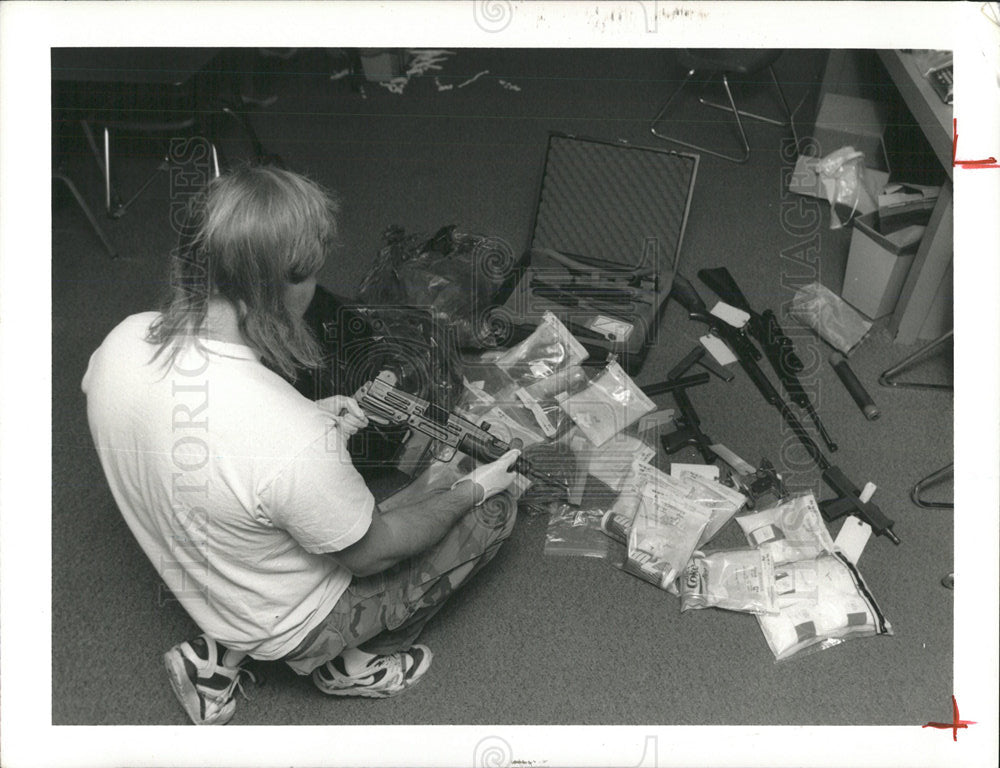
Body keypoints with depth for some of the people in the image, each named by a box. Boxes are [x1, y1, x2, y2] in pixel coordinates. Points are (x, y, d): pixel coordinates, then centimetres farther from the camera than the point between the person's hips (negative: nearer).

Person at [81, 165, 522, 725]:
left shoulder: (122, 342, -19)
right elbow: (371, 555, -21)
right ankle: (347, 663, 18)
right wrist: (474, 490, -5)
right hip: (290, 628, -6)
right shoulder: (296, 442, -40)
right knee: (495, 509, 5)